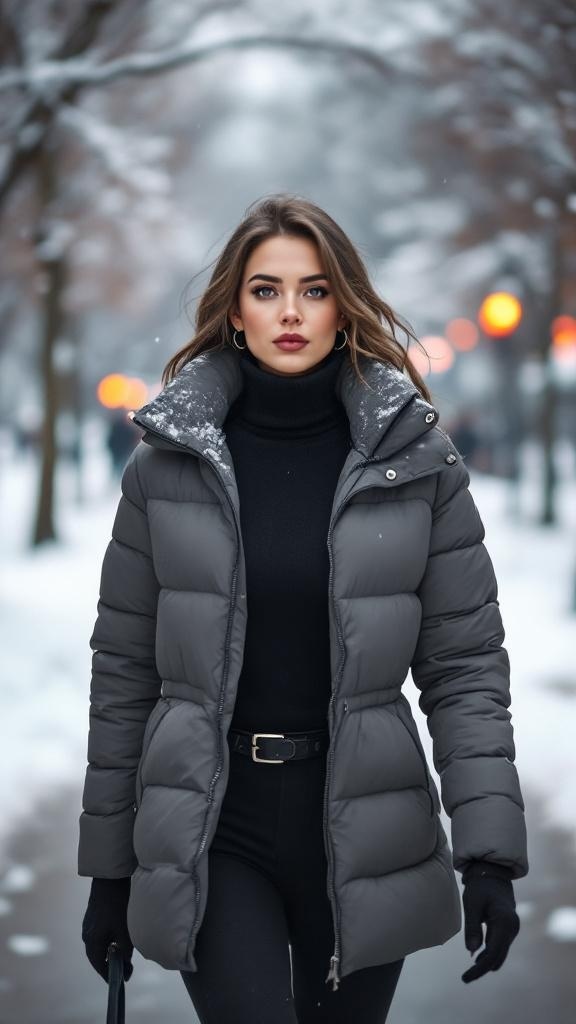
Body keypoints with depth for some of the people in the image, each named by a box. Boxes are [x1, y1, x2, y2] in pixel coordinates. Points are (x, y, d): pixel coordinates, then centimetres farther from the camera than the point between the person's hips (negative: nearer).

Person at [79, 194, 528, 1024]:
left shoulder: (418, 460, -2)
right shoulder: (167, 464, 0)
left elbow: (465, 662, -1)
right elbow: (124, 667, 4)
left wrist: (491, 849, -10)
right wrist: (108, 868, 5)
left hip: (363, 824, 1)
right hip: (213, 828, 0)